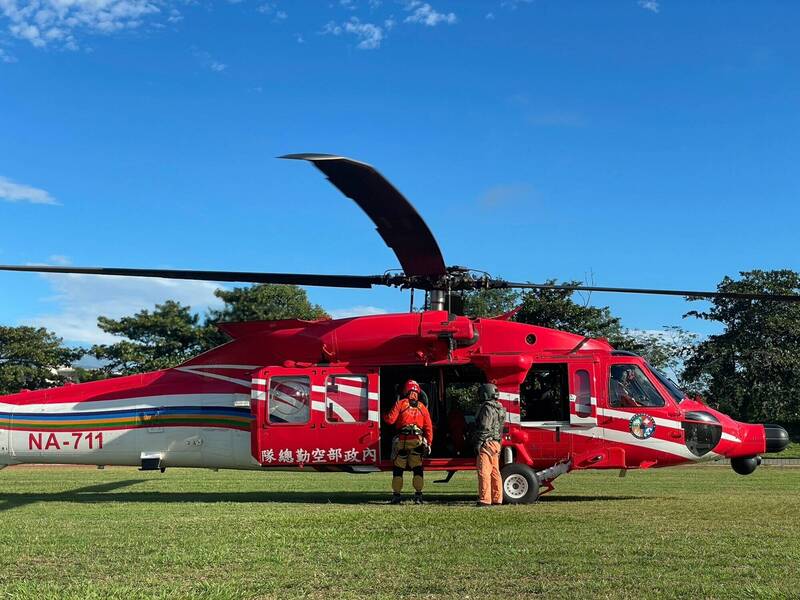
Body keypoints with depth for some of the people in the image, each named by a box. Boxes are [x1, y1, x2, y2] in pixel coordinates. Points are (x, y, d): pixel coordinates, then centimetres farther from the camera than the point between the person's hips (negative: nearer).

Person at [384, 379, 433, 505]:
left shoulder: (400, 403, 2)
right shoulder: (422, 407, 12)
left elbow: (390, 420, -4)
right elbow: (429, 427, 10)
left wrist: (384, 415, 17)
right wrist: (429, 444, 14)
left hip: (402, 440, -2)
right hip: (418, 440, 2)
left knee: (398, 468, 7)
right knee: (418, 468, 8)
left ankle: (396, 495, 7)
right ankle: (418, 495, 2)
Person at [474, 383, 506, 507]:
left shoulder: (488, 407, -12)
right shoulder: (499, 408, 19)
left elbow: (485, 428, -19)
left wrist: (478, 443, -18)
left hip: (487, 443, -10)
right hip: (496, 443, 10)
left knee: (484, 472, -10)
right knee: (495, 472, 13)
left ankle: (485, 500, -12)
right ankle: (497, 499, 16)